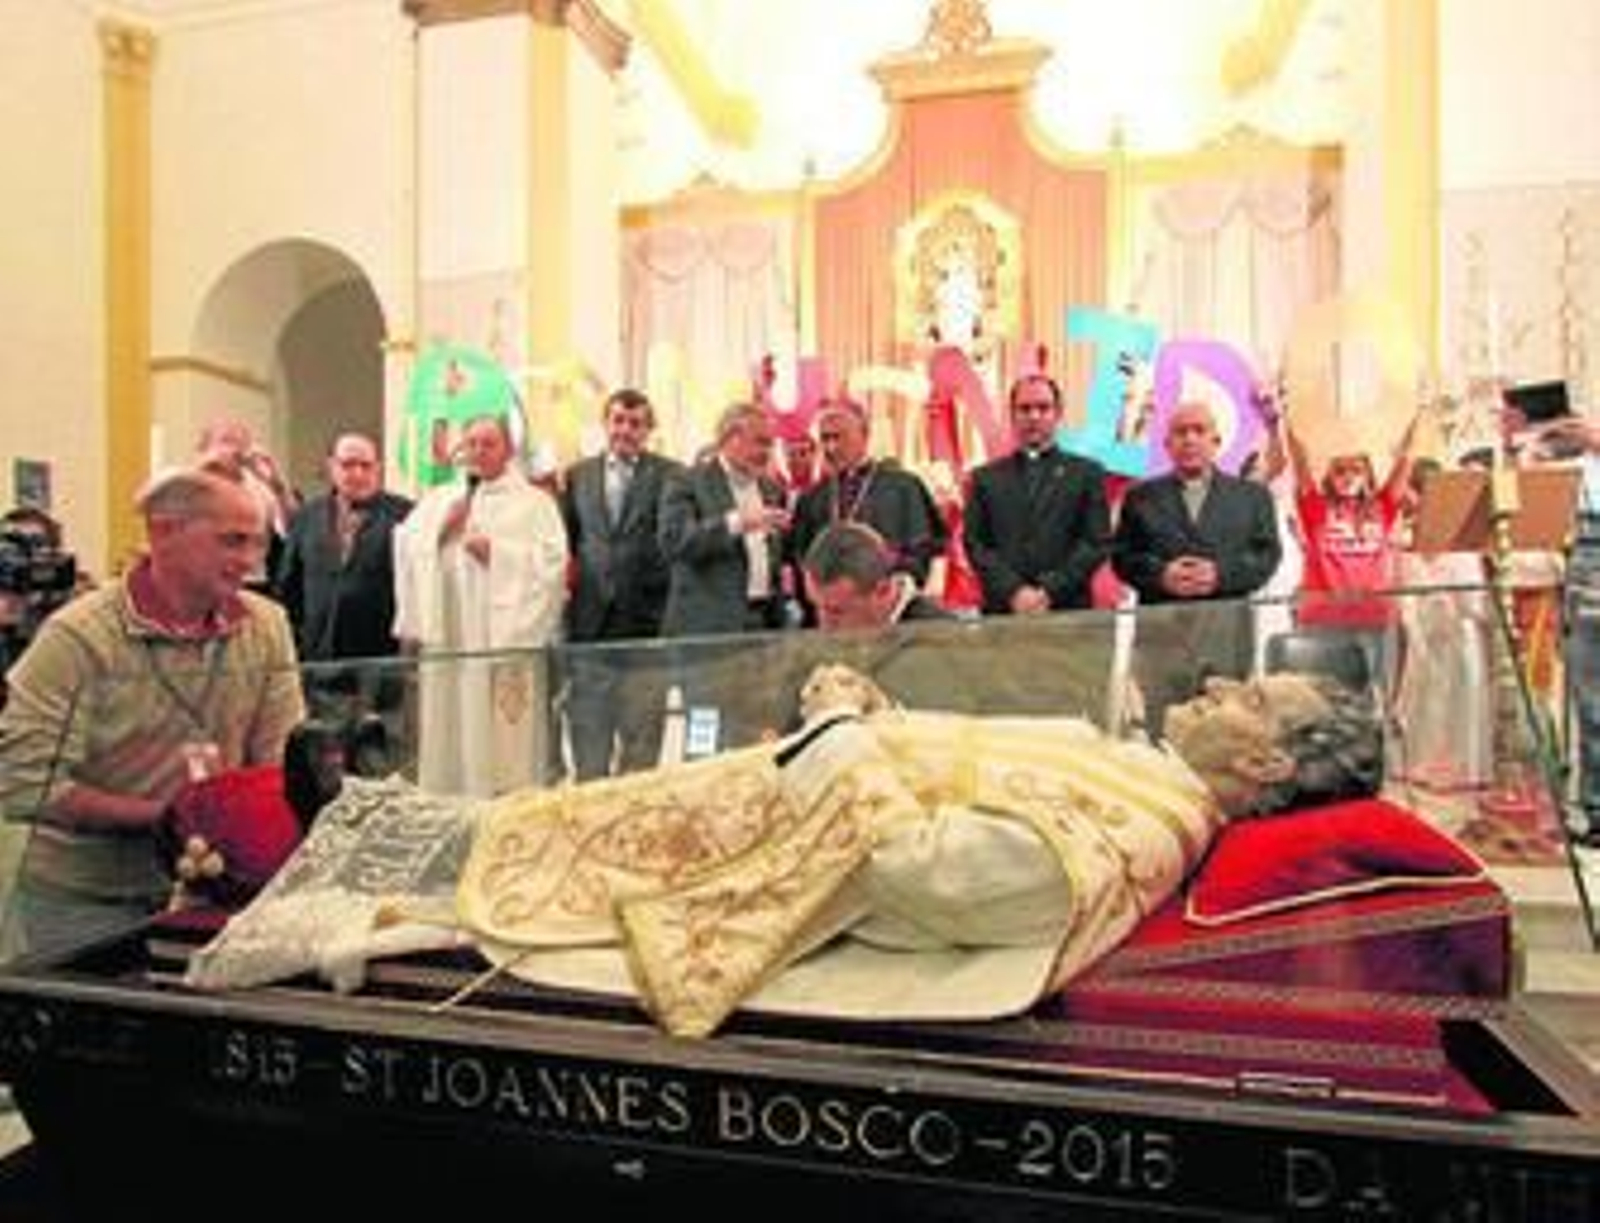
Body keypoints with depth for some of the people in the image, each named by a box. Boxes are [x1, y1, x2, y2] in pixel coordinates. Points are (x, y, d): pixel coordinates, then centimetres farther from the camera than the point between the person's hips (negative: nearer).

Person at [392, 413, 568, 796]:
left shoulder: (533, 501, 9)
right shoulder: (437, 500, 21)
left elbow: (552, 560, -4)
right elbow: (406, 553, 11)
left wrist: (497, 552, -10)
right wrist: (441, 531, -3)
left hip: (507, 638, -3)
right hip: (445, 636, 4)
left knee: (507, 740, -7)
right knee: (448, 735, 2)